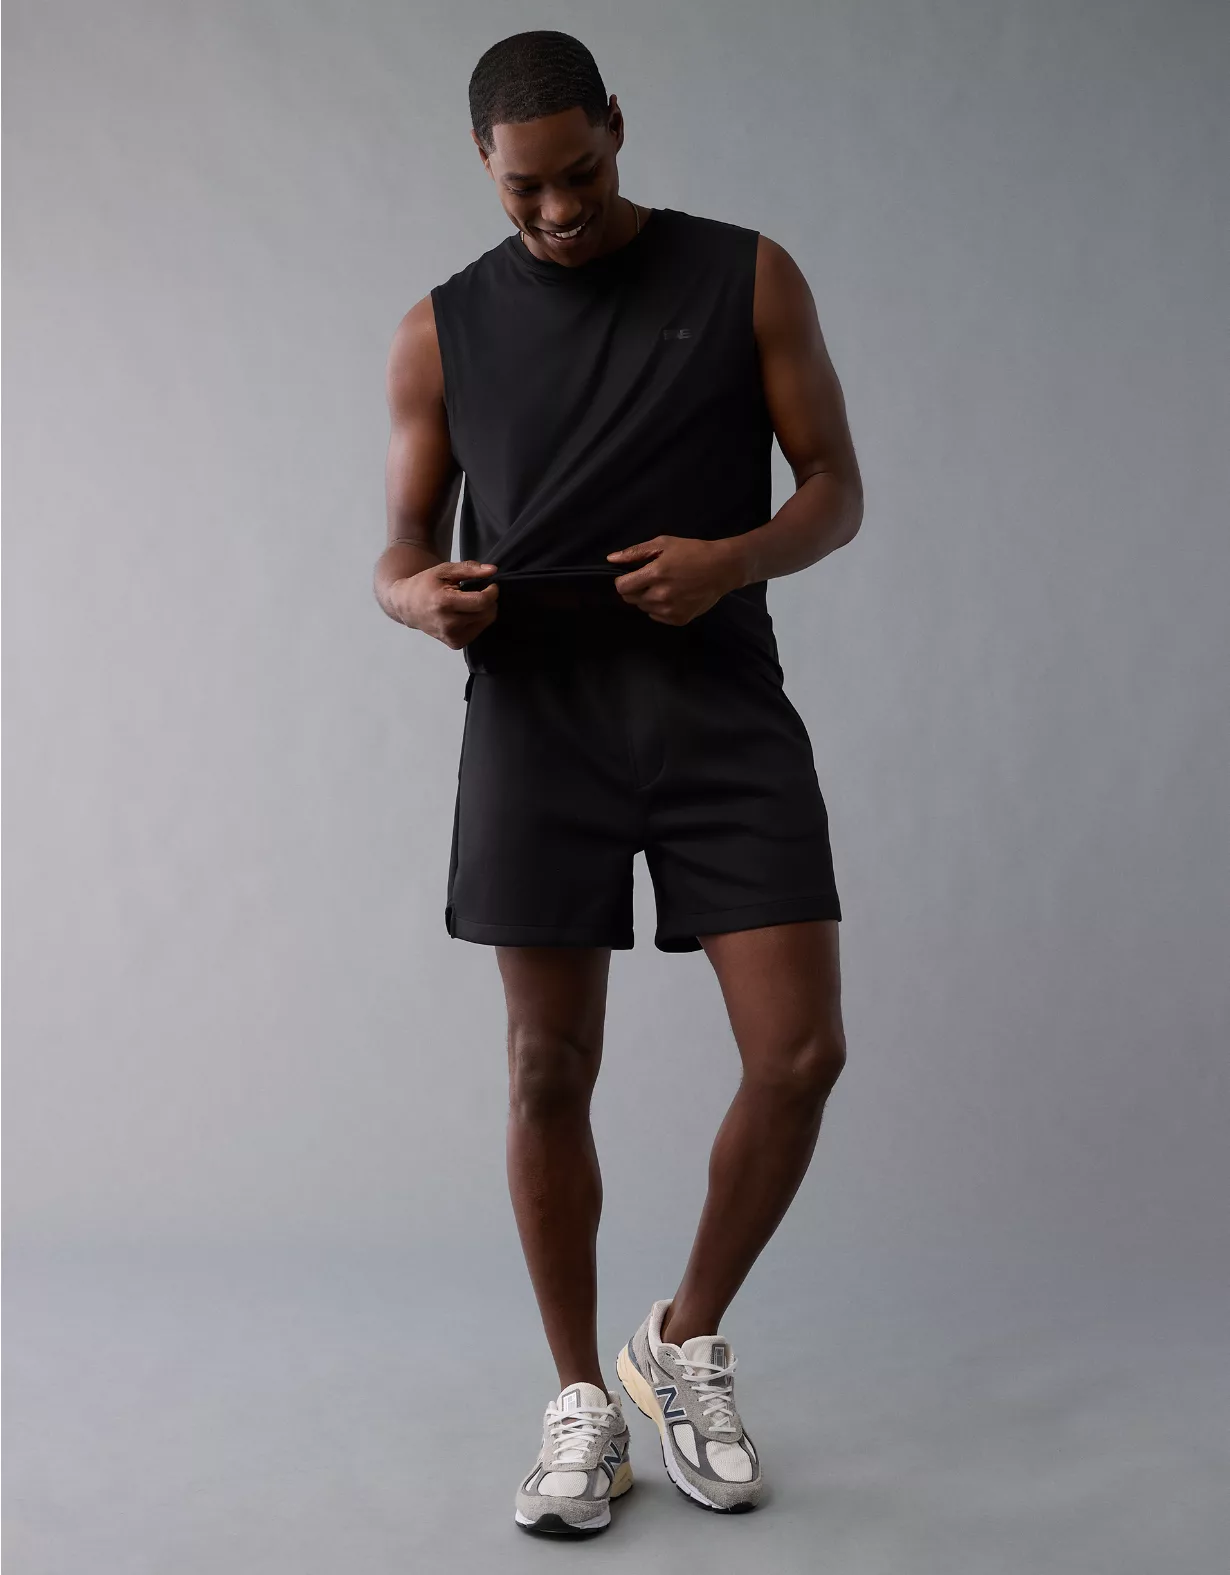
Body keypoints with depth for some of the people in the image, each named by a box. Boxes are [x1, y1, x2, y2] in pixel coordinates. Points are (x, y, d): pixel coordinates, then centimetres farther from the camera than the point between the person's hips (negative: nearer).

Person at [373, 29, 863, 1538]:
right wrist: (418, 594, -14)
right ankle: (583, 1397, 20)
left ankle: (688, 1340, 18)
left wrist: (734, 559, -15)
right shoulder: (441, 332, 10)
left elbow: (837, 488, 6)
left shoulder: (747, 277, 7)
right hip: (537, 716, 1)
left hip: (722, 703, 0)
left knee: (801, 1050, -8)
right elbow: (400, 548, 11)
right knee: (551, 1069, 1)